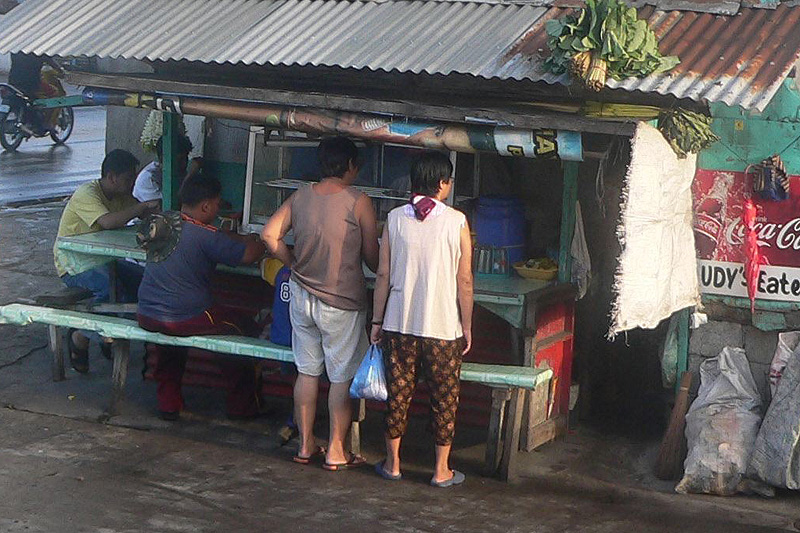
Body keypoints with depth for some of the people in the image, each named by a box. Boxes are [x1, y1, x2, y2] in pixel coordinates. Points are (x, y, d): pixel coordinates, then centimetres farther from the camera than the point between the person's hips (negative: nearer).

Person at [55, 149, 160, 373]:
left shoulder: (121, 195, 5)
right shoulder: (87, 194, -22)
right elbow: (108, 222, -39)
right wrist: (144, 206, -33)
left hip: (102, 260, 9)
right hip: (74, 264, -9)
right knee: (110, 288, -33)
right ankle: (79, 338, -13)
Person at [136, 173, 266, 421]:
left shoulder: (164, 221, 7)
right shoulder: (204, 235, -17)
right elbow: (248, 255, -14)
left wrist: (242, 238, 21)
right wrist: (261, 242, 8)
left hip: (146, 316, 7)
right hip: (184, 320, -7)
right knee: (243, 328, 13)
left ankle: (168, 402, 39)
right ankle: (242, 405, 24)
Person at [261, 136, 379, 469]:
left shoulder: (300, 197, 1)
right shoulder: (358, 202, -12)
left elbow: (269, 235, -1)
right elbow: (372, 257, -8)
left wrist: (294, 263, 11)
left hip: (302, 297, 5)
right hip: (342, 302, -5)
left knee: (307, 371, 15)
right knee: (343, 377, 6)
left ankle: (306, 445, 22)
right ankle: (336, 452, 10)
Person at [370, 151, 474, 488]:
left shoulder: (395, 218, -1)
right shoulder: (457, 222, -8)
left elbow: (383, 275, 0)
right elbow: (464, 281, -6)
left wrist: (377, 321, 9)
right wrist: (467, 326, 3)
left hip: (399, 323, 2)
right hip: (443, 327, -2)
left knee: (398, 393, 12)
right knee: (444, 397, 8)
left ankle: (392, 463, 21)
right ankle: (442, 470, 14)